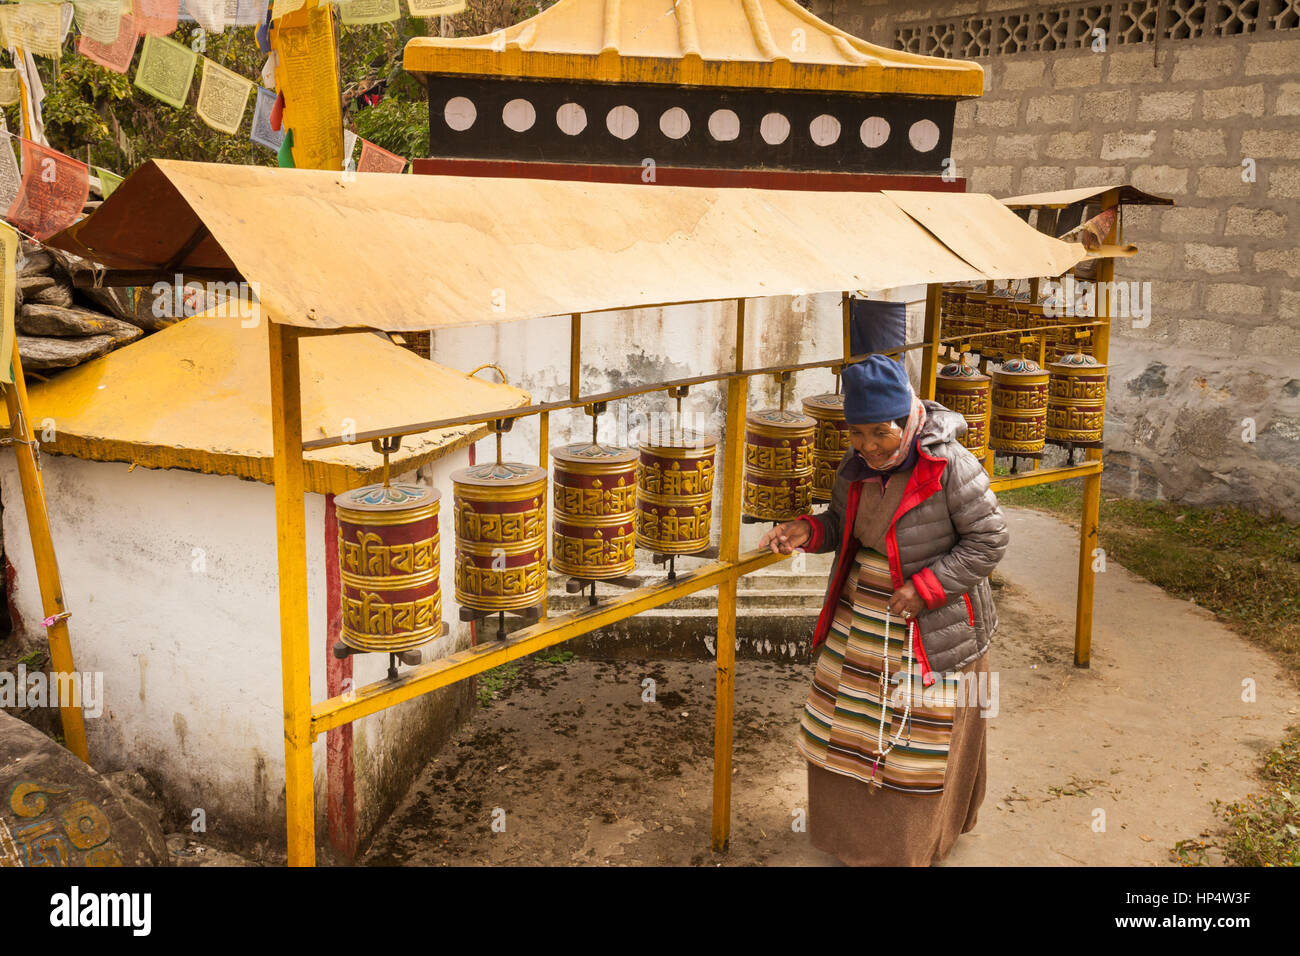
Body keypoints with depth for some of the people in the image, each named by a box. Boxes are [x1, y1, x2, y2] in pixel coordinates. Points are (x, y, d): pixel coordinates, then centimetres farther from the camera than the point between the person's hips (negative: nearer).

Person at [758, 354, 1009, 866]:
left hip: (931, 626, -6)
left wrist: (926, 587, -23)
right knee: (852, 722, 18)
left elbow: (988, 540, -16)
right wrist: (807, 530, -11)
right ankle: (860, 826, 41)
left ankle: (914, 842, 31)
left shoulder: (949, 466, -23)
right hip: (860, 617, 6)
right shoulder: (857, 465, -4)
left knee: (924, 739, 8)